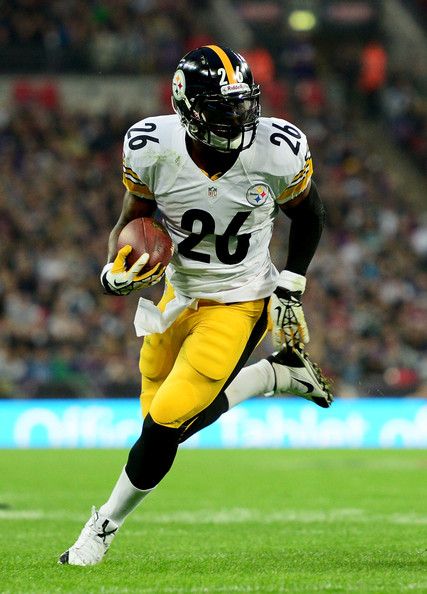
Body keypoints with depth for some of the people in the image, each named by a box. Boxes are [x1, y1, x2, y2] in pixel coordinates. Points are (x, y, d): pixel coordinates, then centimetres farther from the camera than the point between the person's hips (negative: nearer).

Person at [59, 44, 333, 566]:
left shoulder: (279, 153, -21)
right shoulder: (153, 150, -19)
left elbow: (308, 216, 0)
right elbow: (130, 222, -3)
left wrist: (290, 291, -5)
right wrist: (116, 271, -24)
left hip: (238, 305, -3)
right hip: (178, 292, 4)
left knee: (165, 426, -11)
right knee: (168, 418, 11)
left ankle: (105, 525, 12)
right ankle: (274, 375, 27)